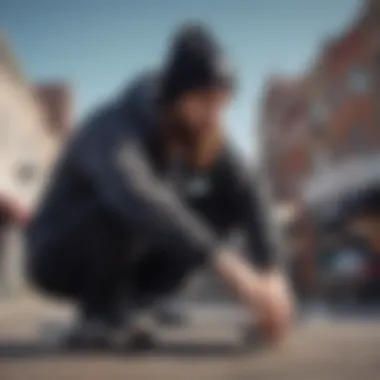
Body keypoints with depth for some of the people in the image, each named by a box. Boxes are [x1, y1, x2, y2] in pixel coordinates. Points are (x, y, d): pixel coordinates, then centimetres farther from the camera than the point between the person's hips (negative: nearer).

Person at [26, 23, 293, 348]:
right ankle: (101, 311, -13)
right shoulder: (115, 131, -33)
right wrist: (225, 263, -59)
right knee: (126, 206, -38)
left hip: (120, 256, 7)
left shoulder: (199, 129, -10)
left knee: (227, 200, -8)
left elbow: (246, 200, -13)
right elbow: (139, 200, -53)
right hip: (58, 258, -7)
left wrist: (271, 274, -28)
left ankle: (134, 302, -1)